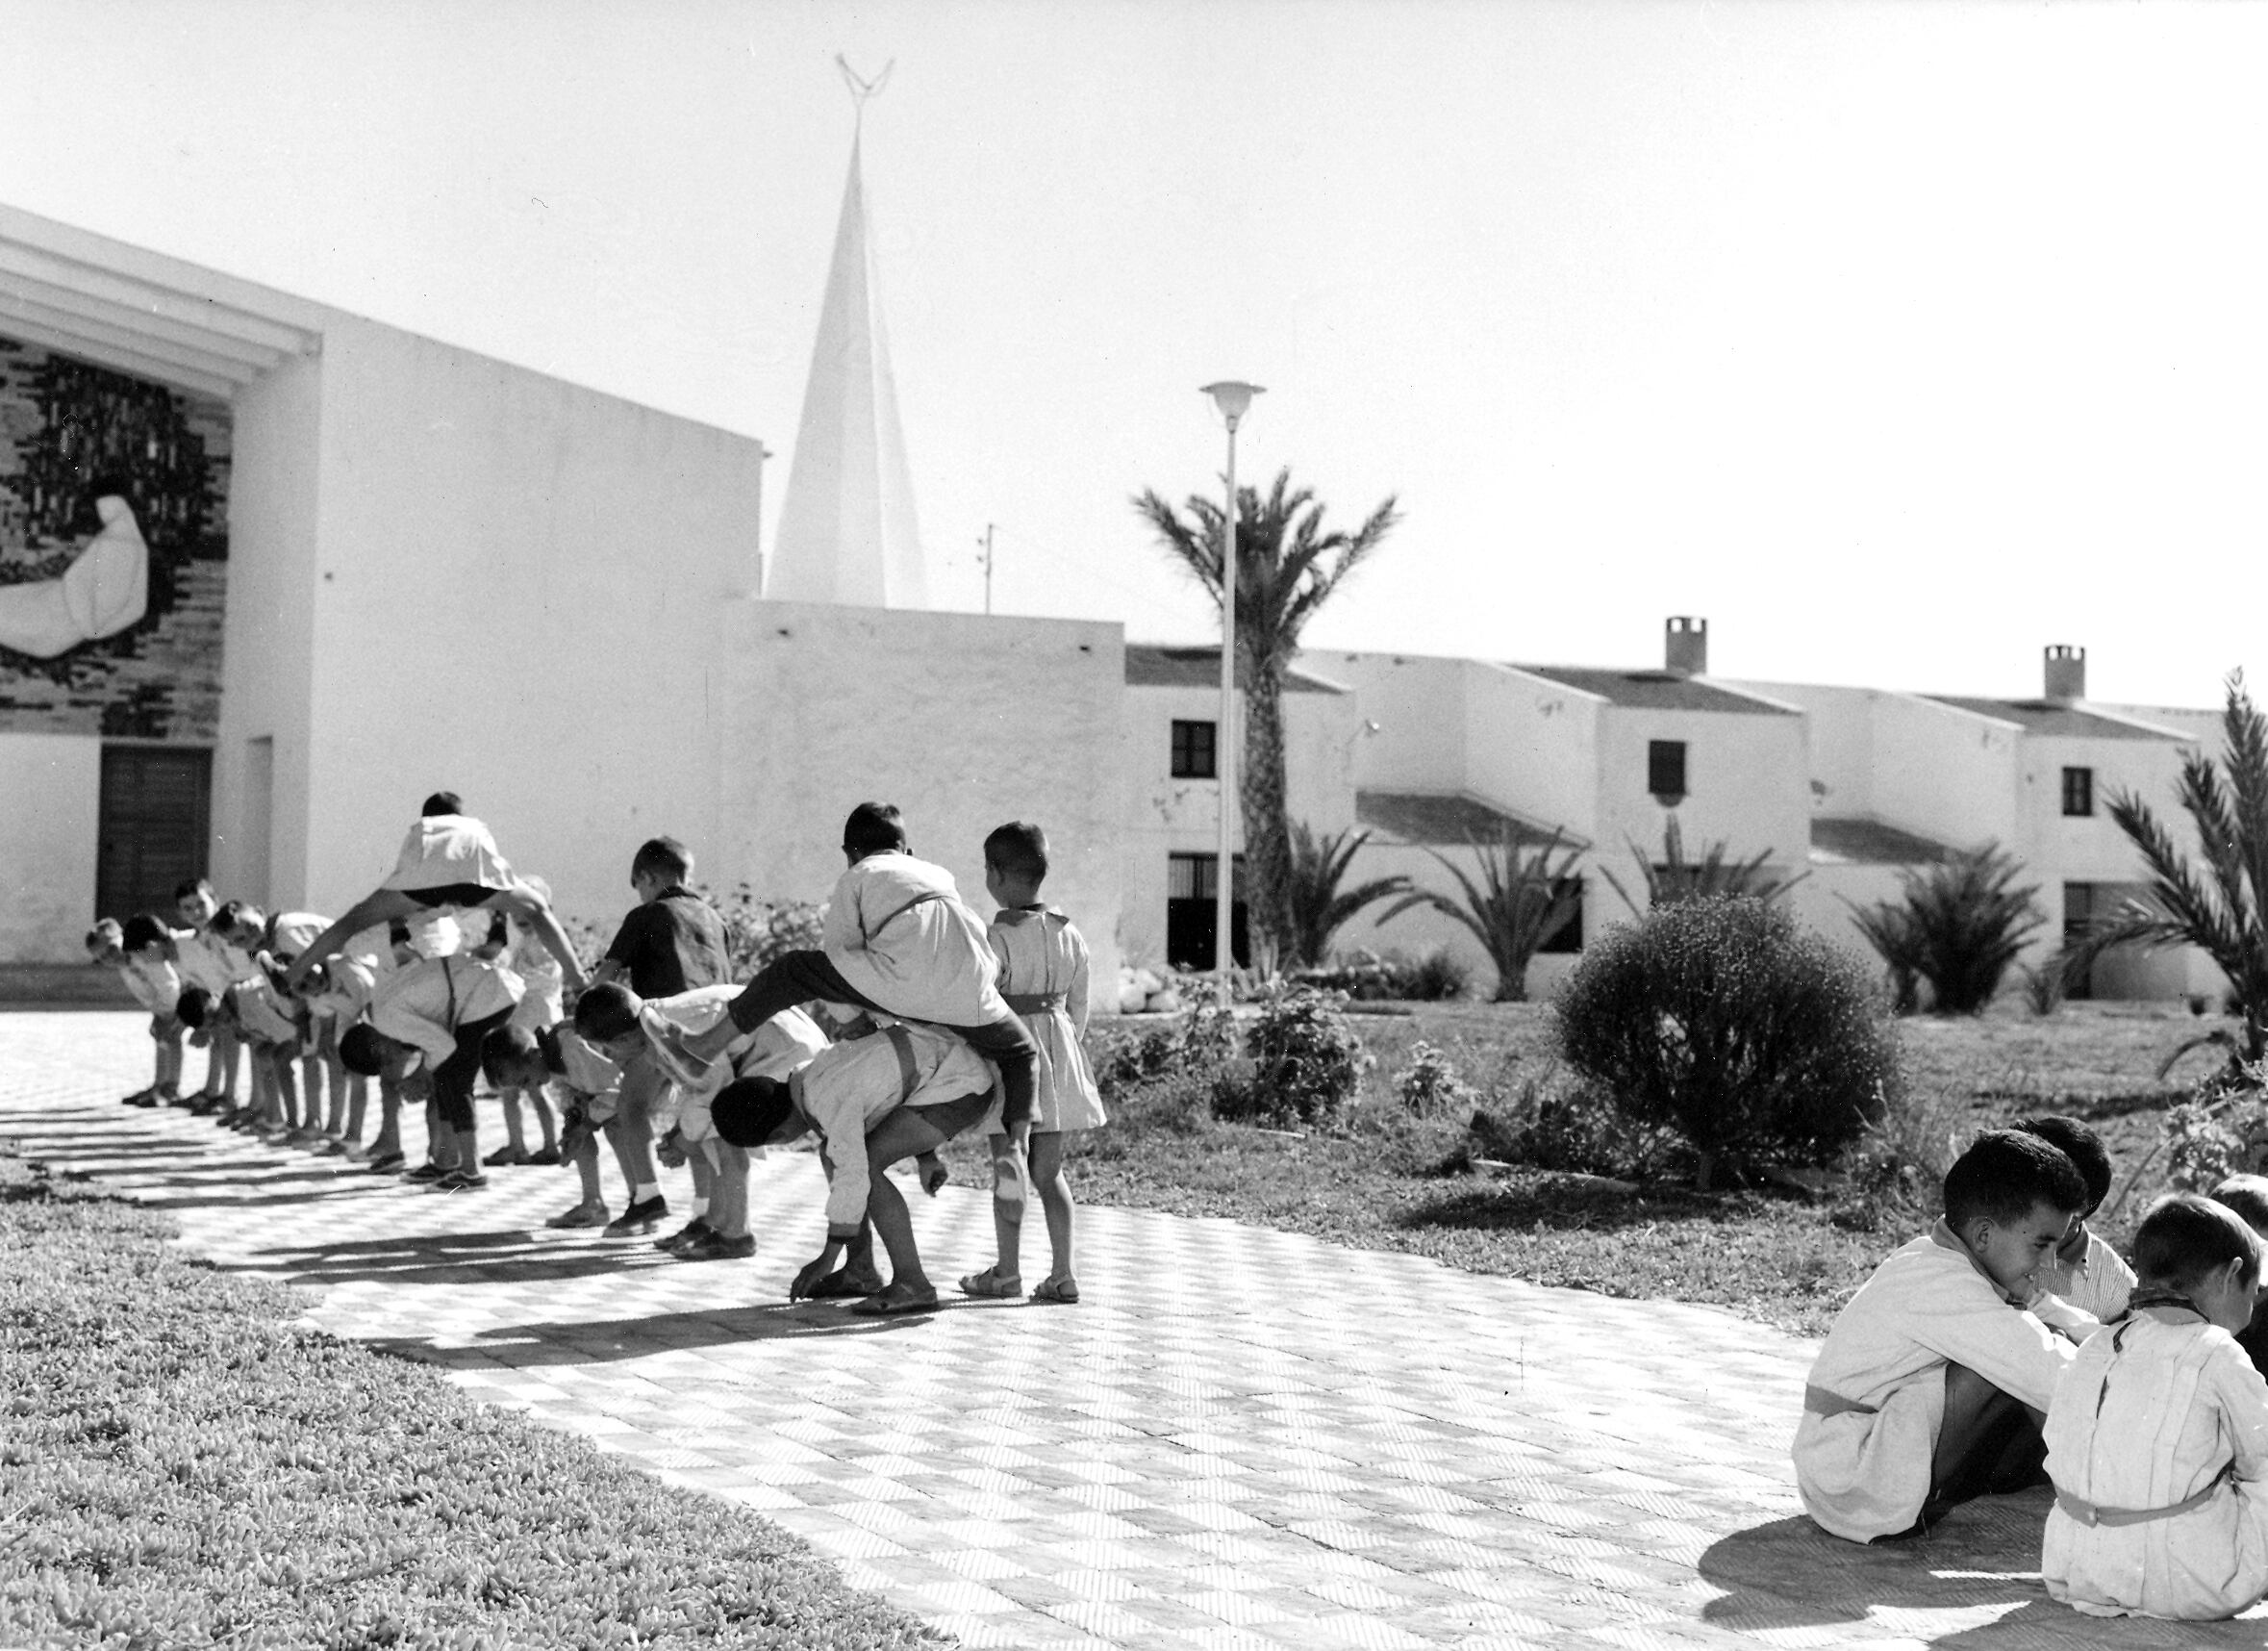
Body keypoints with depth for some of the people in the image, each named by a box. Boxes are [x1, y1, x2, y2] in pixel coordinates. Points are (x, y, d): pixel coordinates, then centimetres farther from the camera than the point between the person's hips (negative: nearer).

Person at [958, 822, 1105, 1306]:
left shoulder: (997, 938, -15)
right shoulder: (1069, 935, 4)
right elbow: (1079, 1009, 11)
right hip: (1058, 1055, 6)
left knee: (1007, 1166, 4)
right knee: (1049, 1170, 11)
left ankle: (1008, 1270, 12)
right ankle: (1064, 1272, 6)